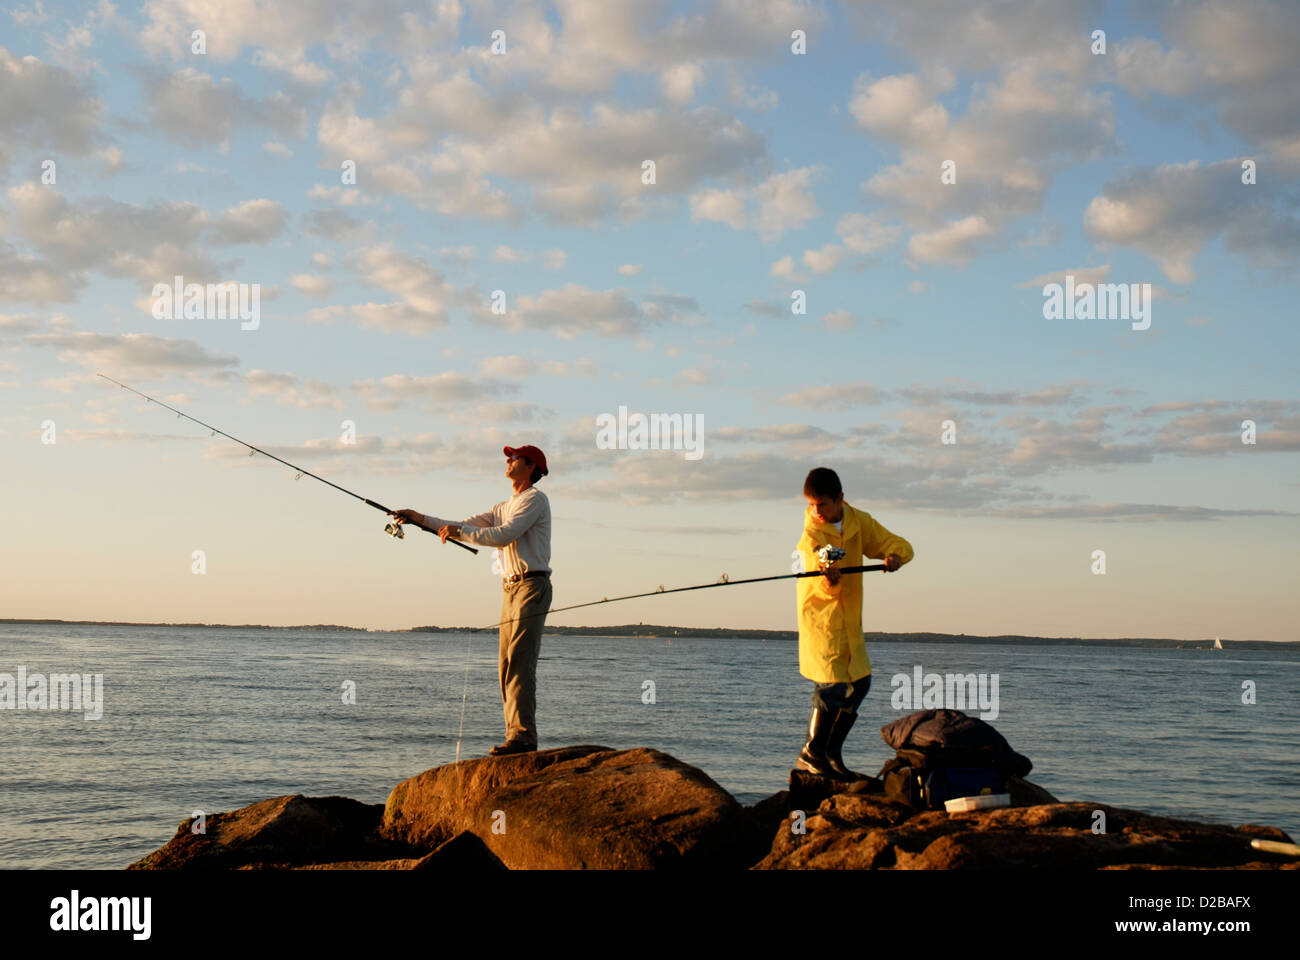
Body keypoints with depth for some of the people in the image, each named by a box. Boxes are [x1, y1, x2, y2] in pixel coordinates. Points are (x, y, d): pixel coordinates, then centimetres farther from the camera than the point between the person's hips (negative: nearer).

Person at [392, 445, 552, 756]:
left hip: (531, 586, -9)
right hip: (511, 589, 9)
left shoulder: (535, 499, -6)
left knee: (520, 662, -17)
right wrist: (420, 519, 13)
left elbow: (503, 536, -18)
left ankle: (524, 735, -20)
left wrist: (459, 530, -11)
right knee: (506, 665, 5)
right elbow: (465, 527, 21)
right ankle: (516, 734, 6)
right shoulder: (506, 507, 23)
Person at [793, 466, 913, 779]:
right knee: (833, 685, -15)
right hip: (821, 619, -6)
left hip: (850, 619, 6)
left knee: (859, 683, 8)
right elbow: (825, 588, -20)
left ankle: (832, 753, 22)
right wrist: (830, 578, -43)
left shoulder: (859, 522, -1)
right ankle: (811, 754, 2)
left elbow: (901, 546, 1)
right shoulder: (810, 535, -15)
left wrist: (895, 555, -22)